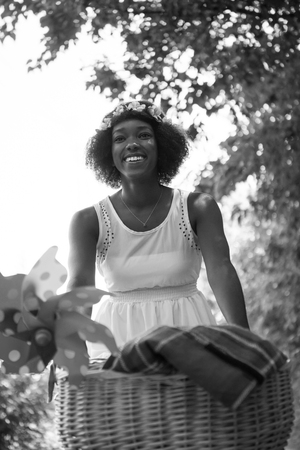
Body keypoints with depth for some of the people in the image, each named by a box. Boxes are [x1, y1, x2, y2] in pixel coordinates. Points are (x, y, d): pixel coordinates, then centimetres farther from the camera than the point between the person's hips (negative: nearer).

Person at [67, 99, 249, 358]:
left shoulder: (198, 208, -4)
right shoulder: (89, 221, -5)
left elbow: (221, 269, -15)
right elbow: (80, 283, -17)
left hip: (186, 327, 1)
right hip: (119, 337, 0)